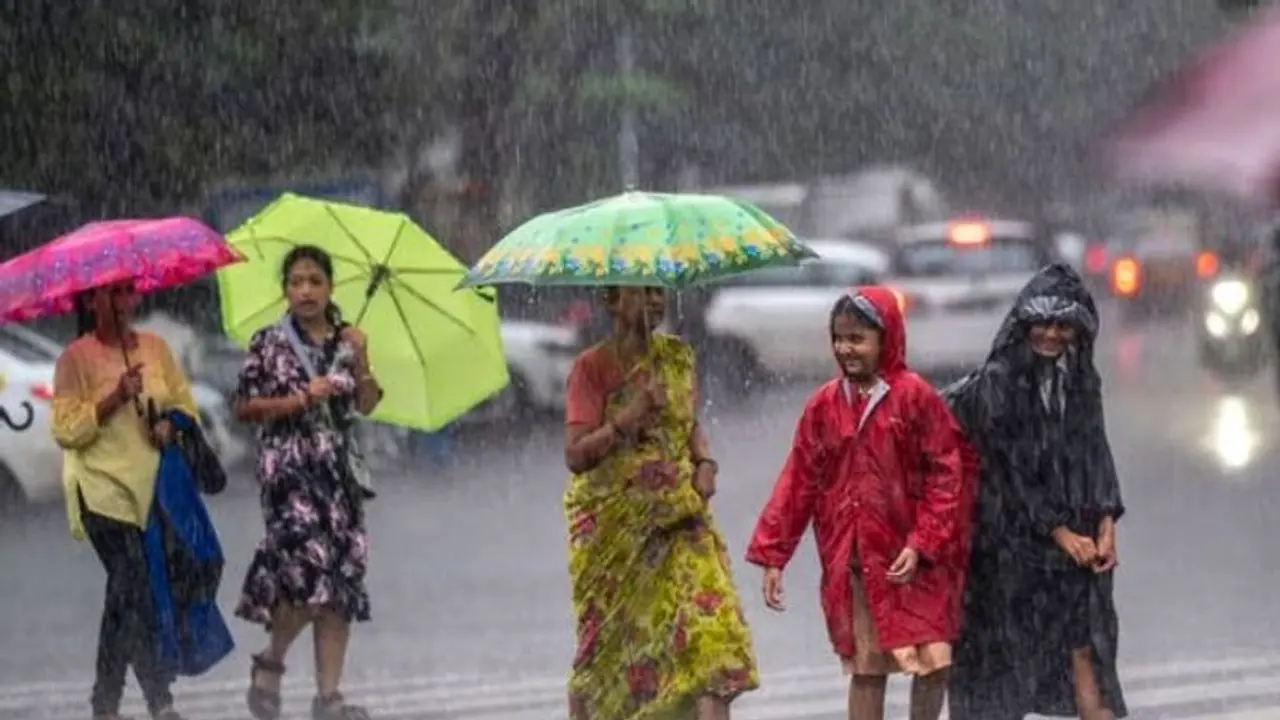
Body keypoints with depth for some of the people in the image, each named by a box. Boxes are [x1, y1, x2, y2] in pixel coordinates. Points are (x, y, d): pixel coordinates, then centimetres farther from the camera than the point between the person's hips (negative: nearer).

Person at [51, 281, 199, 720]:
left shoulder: (155, 348, 10)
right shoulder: (75, 358, -5)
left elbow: (185, 404, 14)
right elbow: (65, 430, -10)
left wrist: (172, 423, -8)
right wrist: (115, 399, -20)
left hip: (153, 486, 5)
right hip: (103, 490, -5)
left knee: (125, 594, 9)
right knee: (136, 589, -14)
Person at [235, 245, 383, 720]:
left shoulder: (346, 340, 11)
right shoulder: (270, 343, 1)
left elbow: (366, 405, 7)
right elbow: (244, 408, -1)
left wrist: (360, 361, -8)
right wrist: (300, 400, -11)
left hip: (338, 467, 4)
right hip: (288, 463, -4)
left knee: (343, 576, -1)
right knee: (309, 564, -19)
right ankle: (269, 663, 5)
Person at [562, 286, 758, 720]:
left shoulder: (677, 356, 7)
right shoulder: (592, 368, -7)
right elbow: (576, 454, -14)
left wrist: (704, 462, 2)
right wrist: (632, 416, -25)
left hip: (678, 517, 3)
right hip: (612, 525, -3)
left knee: (709, 616, -14)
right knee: (606, 641, 5)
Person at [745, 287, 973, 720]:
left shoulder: (915, 397, -8)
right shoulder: (825, 404, 3)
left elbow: (946, 476, -8)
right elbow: (798, 482, 5)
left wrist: (922, 544, -15)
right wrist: (773, 555, 1)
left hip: (911, 560, -3)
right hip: (851, 563, 3)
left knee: (932, 662, -4)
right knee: (865, 668, 8)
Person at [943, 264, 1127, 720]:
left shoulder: (1081, 382, 8)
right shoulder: (997, 383, -8)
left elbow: (1096, 456, 9)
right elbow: (1009, 468, -10)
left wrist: (1105, 525, -5)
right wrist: (1058, 532, -11)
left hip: (1075, 538, 4)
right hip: (1014, 539, -4)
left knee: (1084, 650, -2)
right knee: (1008, 661, 3)